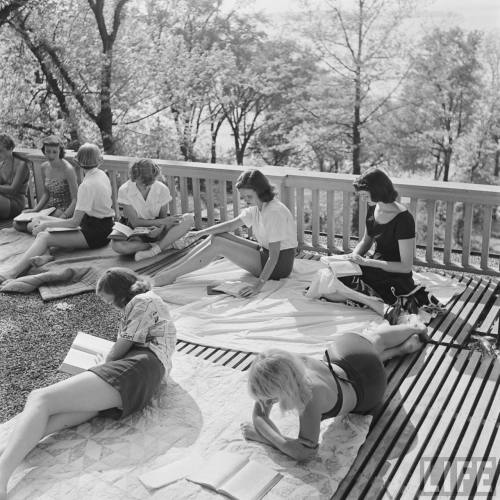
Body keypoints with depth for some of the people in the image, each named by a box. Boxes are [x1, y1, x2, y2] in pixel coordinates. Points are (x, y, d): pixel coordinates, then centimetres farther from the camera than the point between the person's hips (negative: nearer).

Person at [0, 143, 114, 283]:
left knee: (44, 237, -17)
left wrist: (46, 224, -10)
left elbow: (75, 222, -19)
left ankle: (13, 272, -26)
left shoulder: (87, 185, -19)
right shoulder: (102, 175, 8)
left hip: (95, 235, -9)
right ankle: (46, 255, -21)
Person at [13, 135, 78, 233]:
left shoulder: (67, 169, -17)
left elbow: (75, 199, -17)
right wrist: (35, 209, 4)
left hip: (65, 210, -7)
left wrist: (62, 218, -25)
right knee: (16, 223, -9)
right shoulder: (44, 167, 5)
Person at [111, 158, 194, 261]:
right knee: (116, 245, -38)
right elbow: (135, 222, -16)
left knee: (189, 219, -22)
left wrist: (161, 226, -26)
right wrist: (162, 221, -25)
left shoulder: (162, 189, -11)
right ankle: (167, 243, -26)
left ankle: (155, 250, -31)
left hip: (155, 229, 2)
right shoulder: (125, 190, -15)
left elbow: (163, 217, -2)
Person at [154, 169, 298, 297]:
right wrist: (202, 233, -9)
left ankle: (170, 276, -9)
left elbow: (274, 255, -27)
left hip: (280, 264, -9)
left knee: (217, 244, -16)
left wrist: (258, 285, -33)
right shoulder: (256, 207, 5)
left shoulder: (275, 213, -24)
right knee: (218, 236, -2)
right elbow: (232, 224, 3)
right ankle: (171, 269, 0)